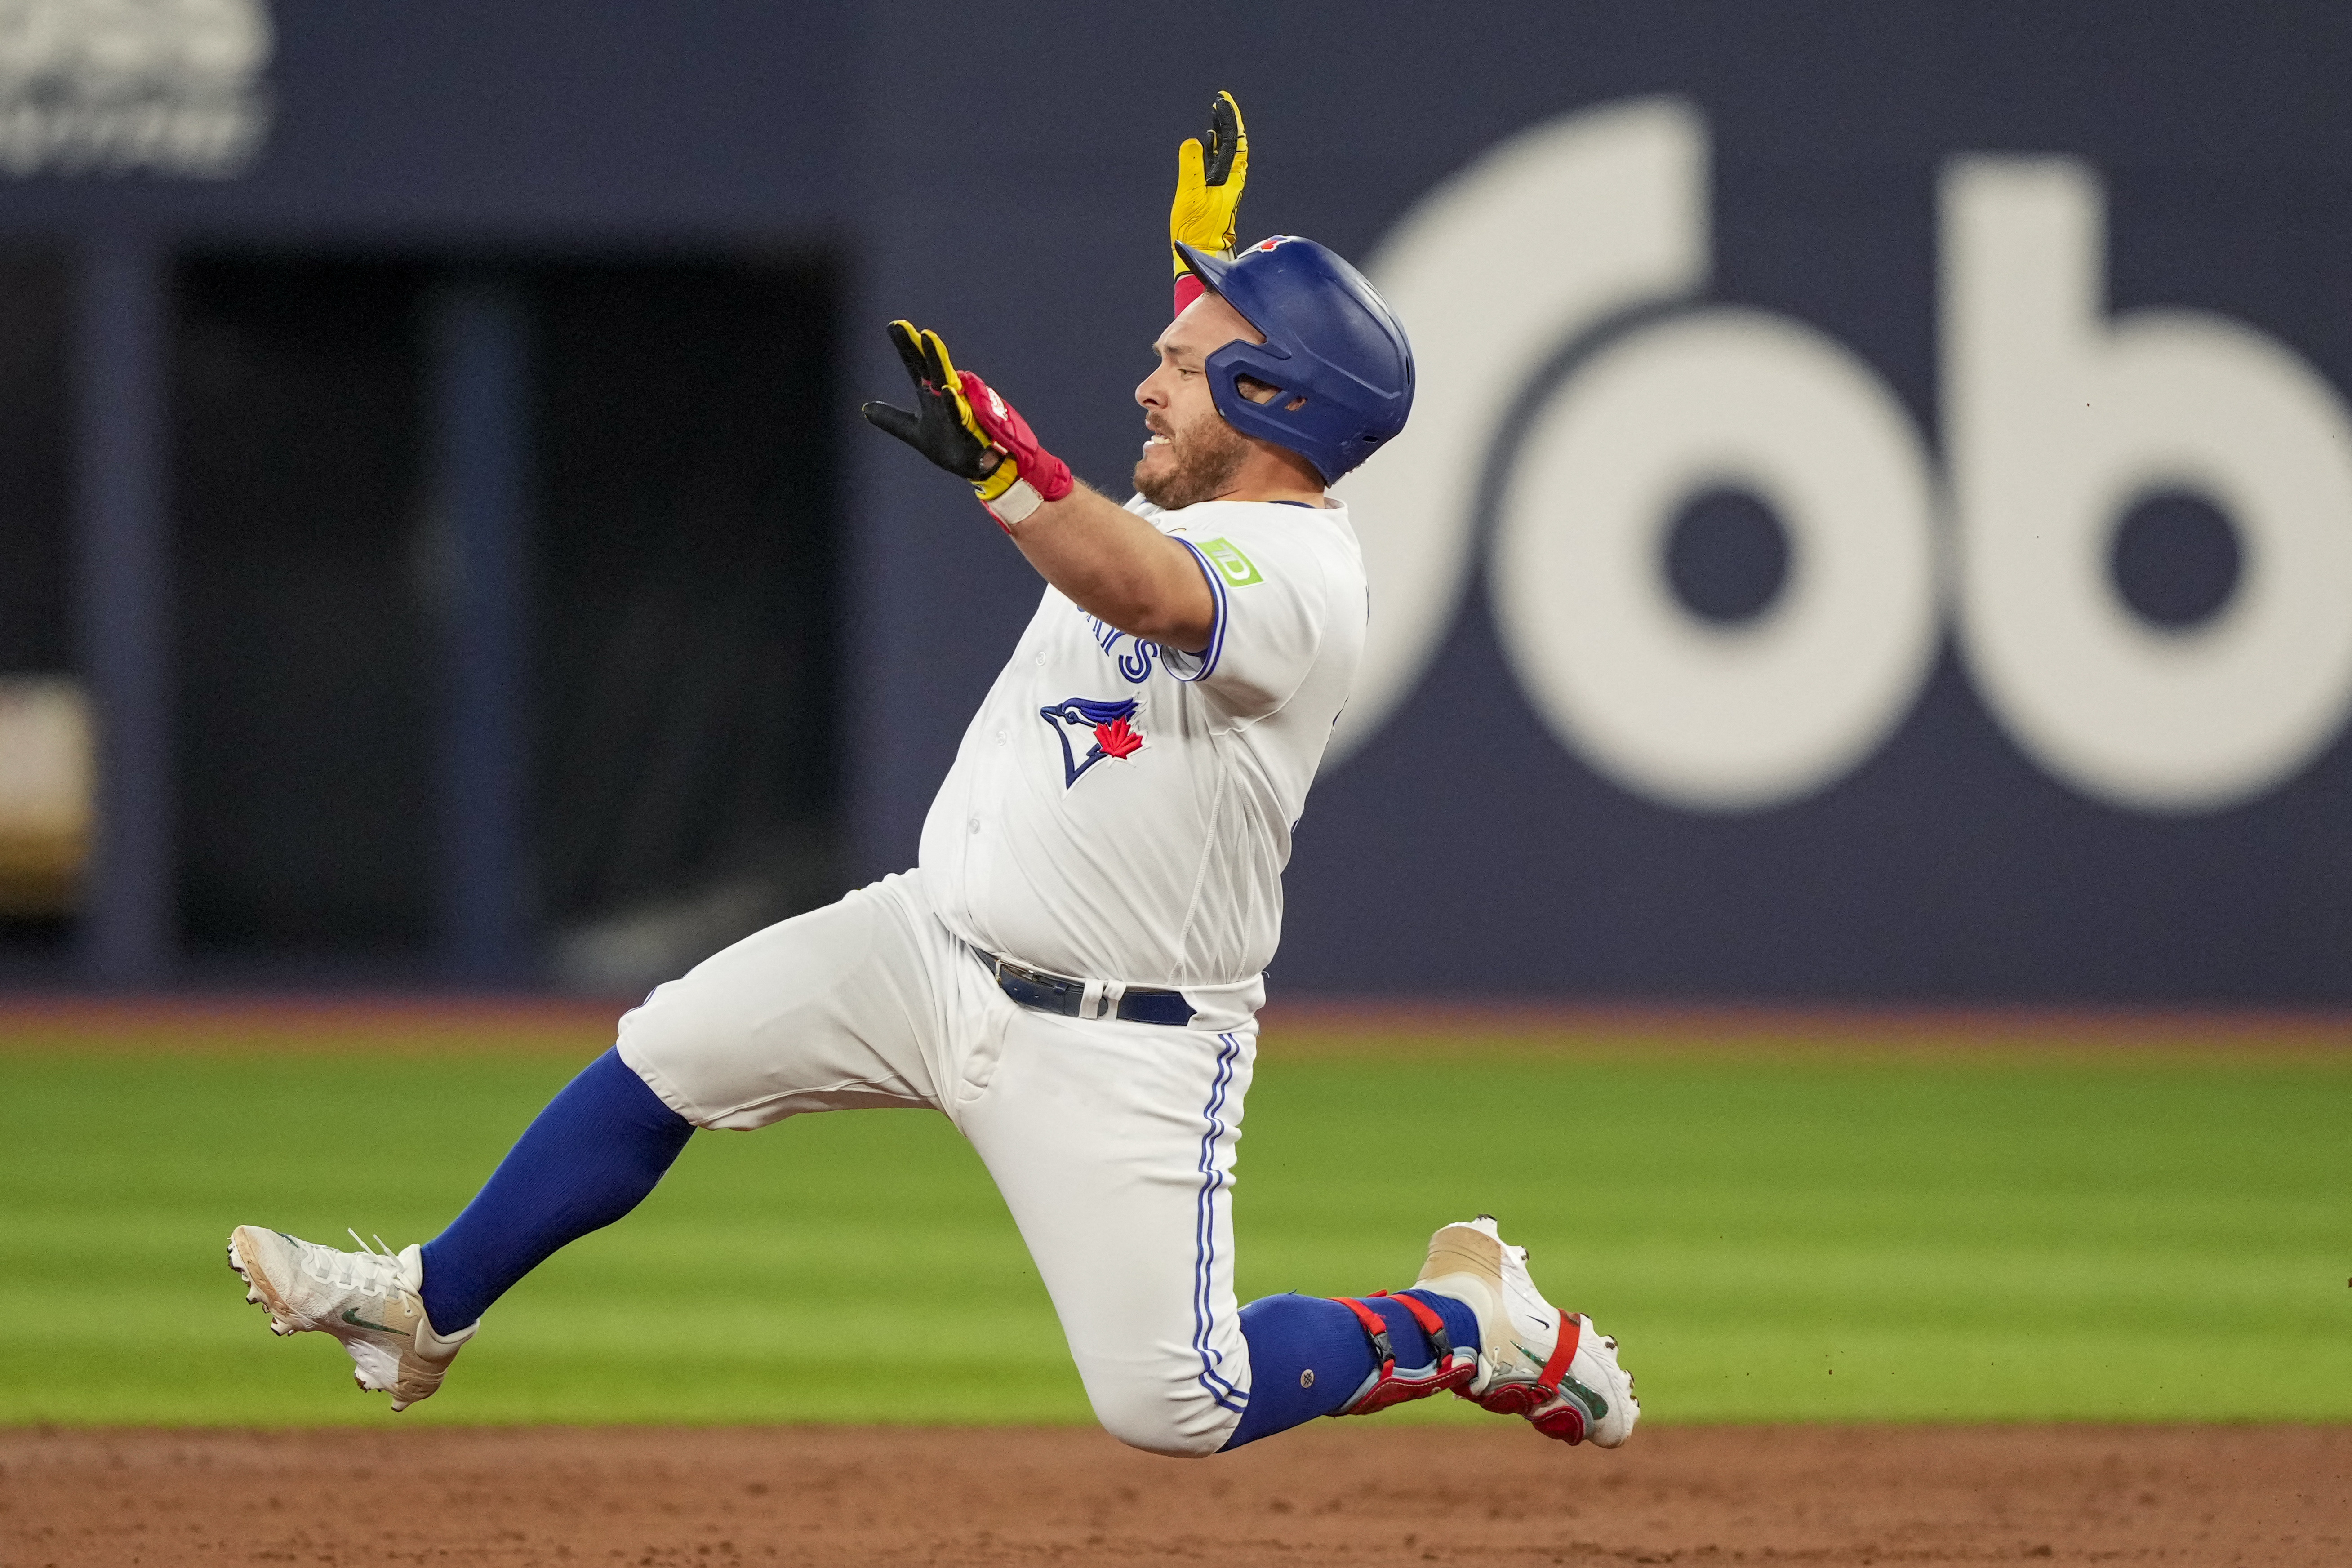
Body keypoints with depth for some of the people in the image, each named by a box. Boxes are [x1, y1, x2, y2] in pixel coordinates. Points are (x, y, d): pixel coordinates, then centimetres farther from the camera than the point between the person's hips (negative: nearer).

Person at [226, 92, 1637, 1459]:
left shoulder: (1304, 579, -22)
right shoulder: (1204, 506, 7)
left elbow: (1147, 594, -44)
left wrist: (999, 457, -59)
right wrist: (1208, 271, 28)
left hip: (1122, 1047, -9)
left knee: (1171, 1407, -12)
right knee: (670, 1054, 1)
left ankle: (1474, 1327, 11)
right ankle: (428, 1311, 16)